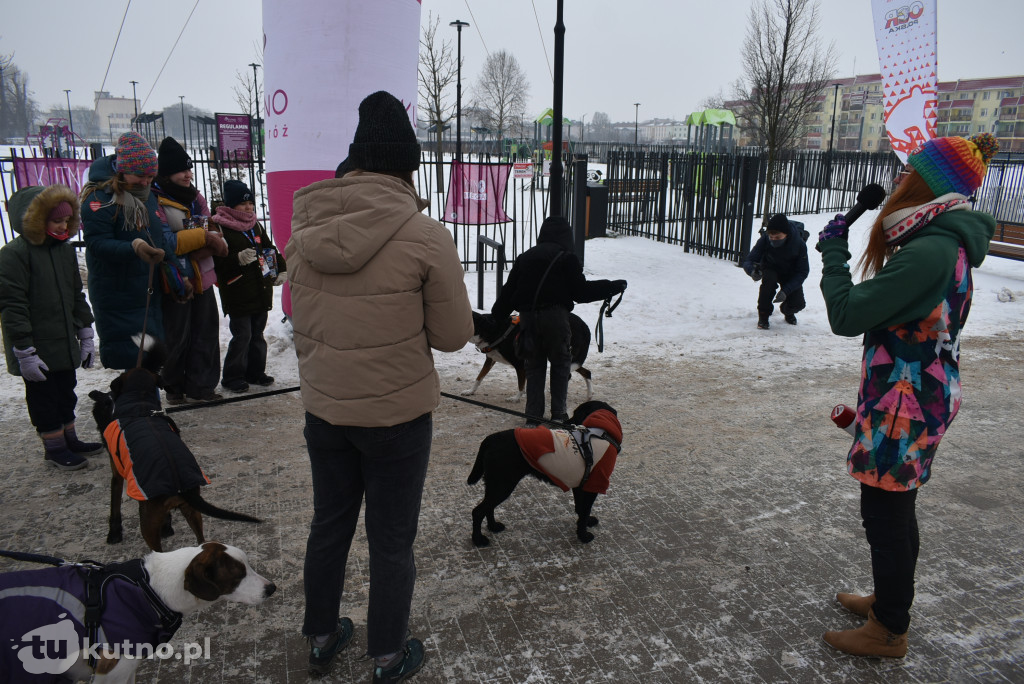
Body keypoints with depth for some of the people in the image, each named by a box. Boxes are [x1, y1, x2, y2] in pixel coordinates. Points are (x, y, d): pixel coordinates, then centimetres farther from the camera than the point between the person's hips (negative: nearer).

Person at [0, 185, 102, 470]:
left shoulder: (65, 250, 8)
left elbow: (77, 296, 16)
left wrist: (86, 336, 13)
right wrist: (25, 352, -19)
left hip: (65, 345, 7)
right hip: (38, 350, -7)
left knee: (66, 392, 17)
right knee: (43, 396, 5)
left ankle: (69, 439, 30)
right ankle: (53, 447, 17)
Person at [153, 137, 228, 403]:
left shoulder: (196, 197, 12)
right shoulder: (155, 201, -11)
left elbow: (212, 234, 8)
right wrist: (202, 236, -21)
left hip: (202, 278, 7)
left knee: (206, 333, 10)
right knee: (177, 336, 3)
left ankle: (201, 385, 21)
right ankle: (173, 387, 23)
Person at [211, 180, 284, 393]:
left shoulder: (256, 226, 13)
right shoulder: (221, 228, -10)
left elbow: (269, 250, 24)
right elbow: (217, 261, -17)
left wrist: (281, 270, 13)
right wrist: (239, 259, -30)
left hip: (261, 293, 7)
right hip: (237, 295, -7)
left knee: (257, 334, 15)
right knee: (242, 336, -5)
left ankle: (255, 372, 27)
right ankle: (232, 377, 10)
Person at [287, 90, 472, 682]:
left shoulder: (306, 230, -3)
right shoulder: (425, 235, -18)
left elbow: (303, 324, 7)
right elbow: (455, 335, -10)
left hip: (323, 408, 5)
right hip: (398, 413, -4)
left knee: (329, 524, 23)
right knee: (392, 540, 14)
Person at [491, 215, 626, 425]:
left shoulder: (524, 258, 16)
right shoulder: (566, 258, -1)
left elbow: (509, 290, 16)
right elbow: (581, 291, -4)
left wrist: (498, 314, 27)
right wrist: (613, 287, 6)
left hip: (527, 317, 4)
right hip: (554, 315, -4)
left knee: (534, 365, 13)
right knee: (560, 363, 12)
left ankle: (533, 416, 11)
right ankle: (558, 413, 11)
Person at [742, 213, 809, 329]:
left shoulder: (799, 244, -30)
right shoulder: (765, 239, -30)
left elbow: (802, 271, -26)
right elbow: (748, 260, -27)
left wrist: (786, 290, -39)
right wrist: (752, 271, -53)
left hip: (790, 274, 1)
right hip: (770, 268, 0)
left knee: (798, 304, -16)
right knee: (769, 279, -36)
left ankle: (787, 311, 25)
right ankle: (763, 315, -15)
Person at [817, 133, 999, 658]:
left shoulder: (929, 251, -24)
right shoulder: (947, 243, 9)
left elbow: (847, 315, -23)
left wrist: (832, 252, -13)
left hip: (904, 403, -10)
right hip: (922, 396, 10)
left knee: (885, 514, 5)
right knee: (894, 509, 22)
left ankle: (889, 631, 22)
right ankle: (889, 601, 40)